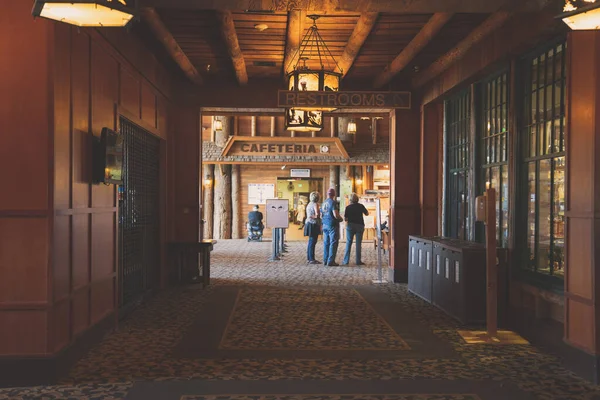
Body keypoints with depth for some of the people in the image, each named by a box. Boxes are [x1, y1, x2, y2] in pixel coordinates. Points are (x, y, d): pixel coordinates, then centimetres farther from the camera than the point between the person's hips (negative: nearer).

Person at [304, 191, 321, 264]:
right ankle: (312, 259, -7)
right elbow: (317, 215, -20)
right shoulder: (315, 204, -11)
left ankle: (309, 258, 19)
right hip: (314, 225, -9)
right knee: (312, 242, -7)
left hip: (309, 224, 9)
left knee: (311, 242, 14)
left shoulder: (309, 204, 16)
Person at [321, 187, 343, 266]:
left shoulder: (323, 203, 11)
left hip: (325, 225, 7)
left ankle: (325, 260, 15)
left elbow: (321, 216, 17)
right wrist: (341, 219, -2)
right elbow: (336, 215, -20)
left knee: (326, 243, 12)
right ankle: (331, 261, -6)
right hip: (333, 225, -7)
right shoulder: (333, 203, -12)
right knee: (333, 243, -4)